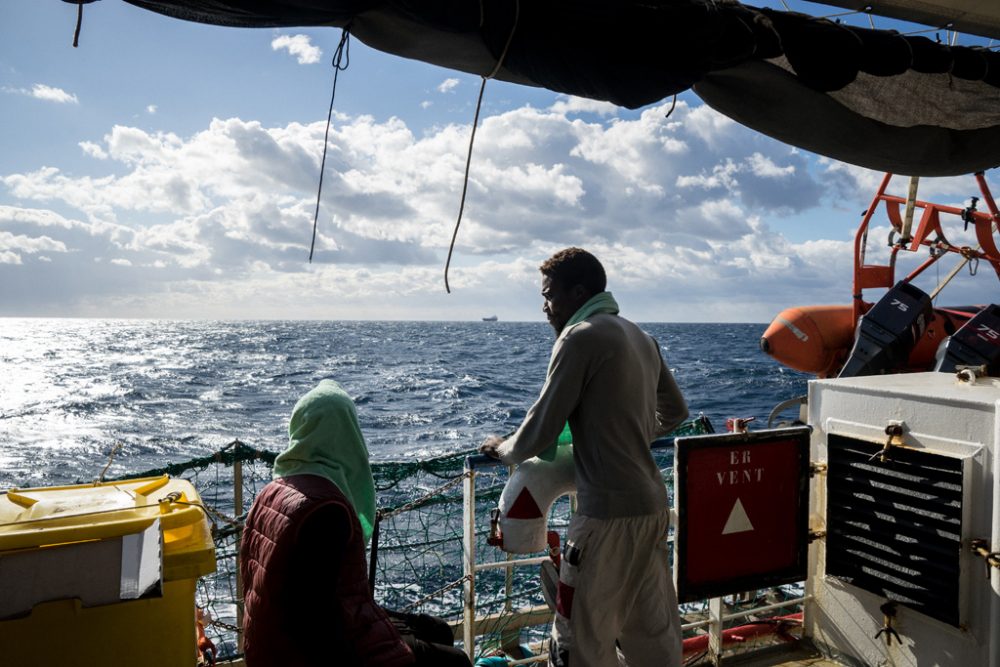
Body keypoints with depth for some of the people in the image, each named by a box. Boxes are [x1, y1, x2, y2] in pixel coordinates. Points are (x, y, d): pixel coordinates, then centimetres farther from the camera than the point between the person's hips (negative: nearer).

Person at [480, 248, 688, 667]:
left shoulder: (580, 337, -12)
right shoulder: (640, 337, 12)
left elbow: (540, 431, -12)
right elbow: (674, 412, 22)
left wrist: (502, 449, 6)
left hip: (607, 514, -9)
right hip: (653, 505, 9)